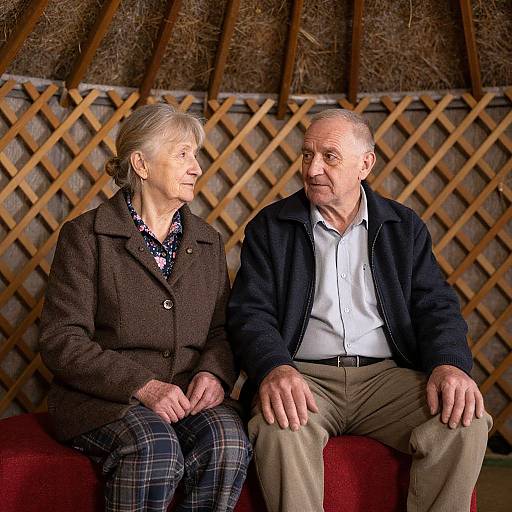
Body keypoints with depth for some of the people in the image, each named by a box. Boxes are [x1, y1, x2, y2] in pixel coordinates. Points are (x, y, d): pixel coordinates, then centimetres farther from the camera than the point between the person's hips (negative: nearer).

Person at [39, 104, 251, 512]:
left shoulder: (208, 242, 17)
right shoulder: (85, 235, 2)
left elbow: (223, 329, 15)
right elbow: (62, 341, -7)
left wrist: (214, 373, -8)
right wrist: (142, 385, -18)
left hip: (191, 395, 4)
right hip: (105, 397, -3)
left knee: (228, 442, -29)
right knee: (156, 447, -35)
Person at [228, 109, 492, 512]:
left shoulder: (405, 226, 15)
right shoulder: (271, 227, 9)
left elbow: (436, 305, 9)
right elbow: (250, 311, 0)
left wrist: (449, 363, -14)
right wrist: (274, 368, -22)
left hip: (386, 374, 2)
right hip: (303, 378, -2)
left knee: (467, 424, -24)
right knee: (279, 429, -35)